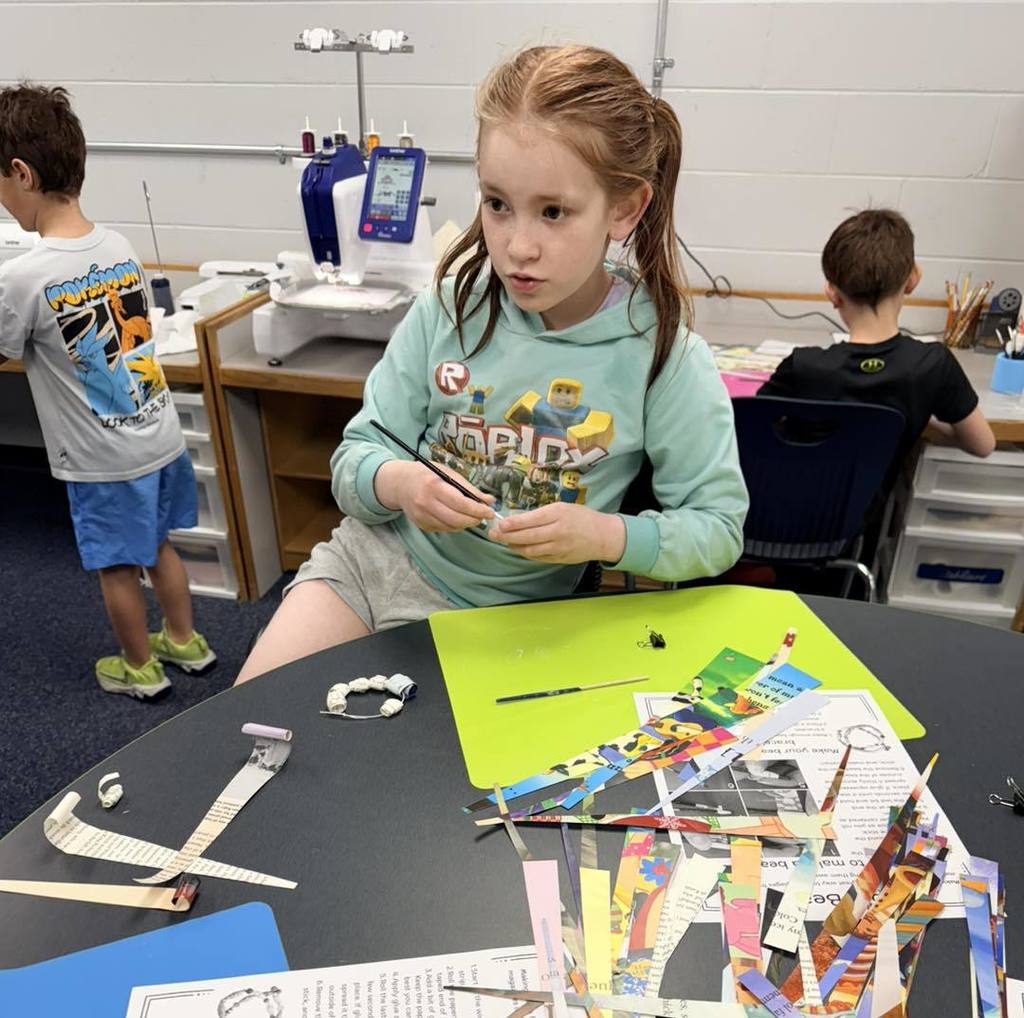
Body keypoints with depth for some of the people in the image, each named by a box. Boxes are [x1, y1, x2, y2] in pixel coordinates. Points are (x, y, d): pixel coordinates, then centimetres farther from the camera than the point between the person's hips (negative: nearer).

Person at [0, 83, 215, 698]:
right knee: (158, 546, 22)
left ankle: (140, 668, 32)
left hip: (104, 458, -6)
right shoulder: (121, 247, -1)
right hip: (160, 434, 6)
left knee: (117, 567, 13)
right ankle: (186, 642, 38)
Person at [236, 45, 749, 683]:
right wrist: (396, 482, -26)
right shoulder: (452, 307, -8)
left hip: (503, 613, -2)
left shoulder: (664, 354, -15)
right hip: (373, 559, 3)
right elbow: (355, 458, -2)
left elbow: (719, 528, -8)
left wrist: (603, 535, -26)